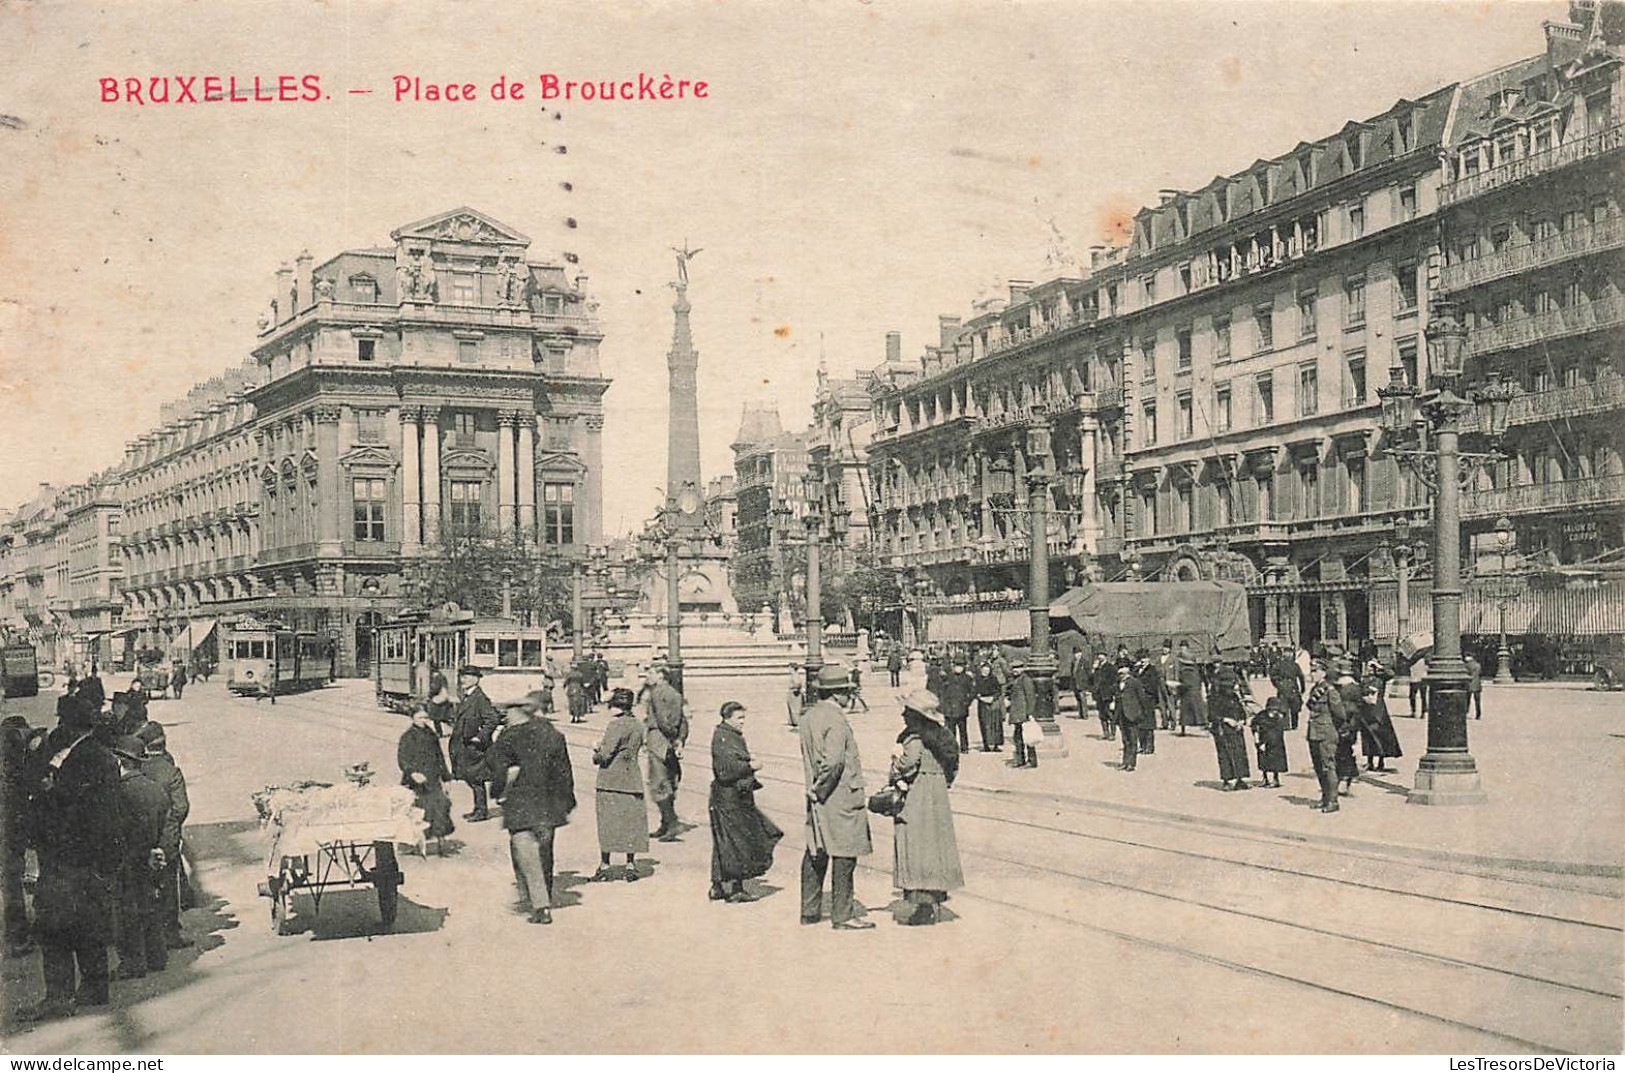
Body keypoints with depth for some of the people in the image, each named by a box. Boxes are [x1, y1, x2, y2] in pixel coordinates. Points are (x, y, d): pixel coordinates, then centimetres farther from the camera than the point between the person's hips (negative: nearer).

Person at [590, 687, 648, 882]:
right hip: (632, 779, 6)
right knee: (631, 822, 10)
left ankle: (605, 866, 8)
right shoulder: (638, 724, 7)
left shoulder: (616, 725, -15)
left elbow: (605, 755, -19)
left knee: (607, 823, 3)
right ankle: (630, 864, 11)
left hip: (611, 781, -6)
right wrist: (602, 747, 9)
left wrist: (596, 754, 4)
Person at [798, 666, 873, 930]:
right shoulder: (835, 719, -16)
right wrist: (821, 788, -14)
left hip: (818, 795, 9)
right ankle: (842, 915, 2)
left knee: (815, 853, 14)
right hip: (841, 796, -8)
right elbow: (833, 760, -25)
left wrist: (815, 788, 13)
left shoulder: (807, 718, 10)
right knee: (844, 854, -2)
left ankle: (810, 910, 22)